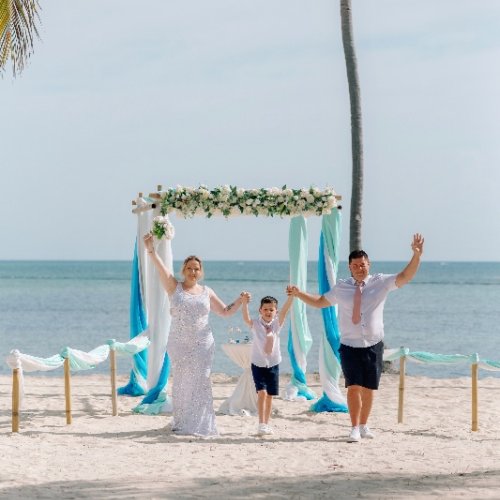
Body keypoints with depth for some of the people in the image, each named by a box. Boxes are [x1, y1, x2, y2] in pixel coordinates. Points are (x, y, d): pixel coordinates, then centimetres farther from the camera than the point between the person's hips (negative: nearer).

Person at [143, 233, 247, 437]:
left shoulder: (207, 292, 11)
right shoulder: (174, 287, 4)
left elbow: (225, 312, 19)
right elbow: (161, 268, -11)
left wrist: (239, 301, 3)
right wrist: (151, 250, -26)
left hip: (202, 344, 1)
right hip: (179, 344, -1)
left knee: (200, 382, -3)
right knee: (181, 383, 2)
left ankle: (200, 424, 1)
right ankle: (181, 423, 11)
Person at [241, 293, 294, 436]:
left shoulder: (277, 324, -1)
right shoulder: (255, 324, -7)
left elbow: (284, 311, -17)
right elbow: (246, 317, -27)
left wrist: (291, 297, -34)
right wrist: (244, 302, -45)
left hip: (273, 364, 3)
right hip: (258, 364, -3)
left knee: (270, 395, 8)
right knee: (261, 392, -16)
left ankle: (266, 424, 19)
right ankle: (261, 424, -15)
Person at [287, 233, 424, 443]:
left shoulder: (380, 282, 3)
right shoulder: (341, 288, 6)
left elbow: (405, 277, -5)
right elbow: (319, 301, 17)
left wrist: (416, 255, -18)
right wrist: (299, 293, 5)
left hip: (373, 345, 1)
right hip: (350, 345, -1)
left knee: (369, 388, 8)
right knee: (354, 386, -11)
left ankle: (363, 425, 24)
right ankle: (355, 428, -4)